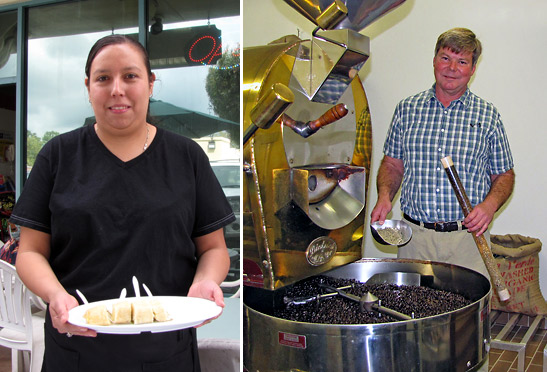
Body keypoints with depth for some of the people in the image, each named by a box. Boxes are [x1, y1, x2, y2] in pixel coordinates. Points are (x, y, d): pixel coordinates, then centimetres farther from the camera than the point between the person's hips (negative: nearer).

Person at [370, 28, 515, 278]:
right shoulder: (407, 109, 7)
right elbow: (392, 164, 12)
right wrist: (384, 196, -6)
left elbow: (504, 175, 7)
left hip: (467, 237, -1)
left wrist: (490, 204, -12)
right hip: (414, 237, 1)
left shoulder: (488, 115, 3)